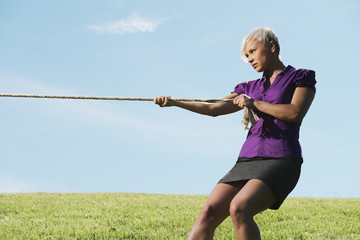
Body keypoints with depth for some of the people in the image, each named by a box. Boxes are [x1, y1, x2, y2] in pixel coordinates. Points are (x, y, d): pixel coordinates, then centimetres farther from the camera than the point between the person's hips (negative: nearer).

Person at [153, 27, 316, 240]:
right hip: (248, 160, 6)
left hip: (281, 161, -5)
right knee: (210, 211, -14)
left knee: (239, 208, -30)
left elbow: (296, 112, -8)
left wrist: (254, 103, -1)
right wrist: (175, 103, 5)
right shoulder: (251, 88, 23)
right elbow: (214, 109, 16)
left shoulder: (301, 78, 9)